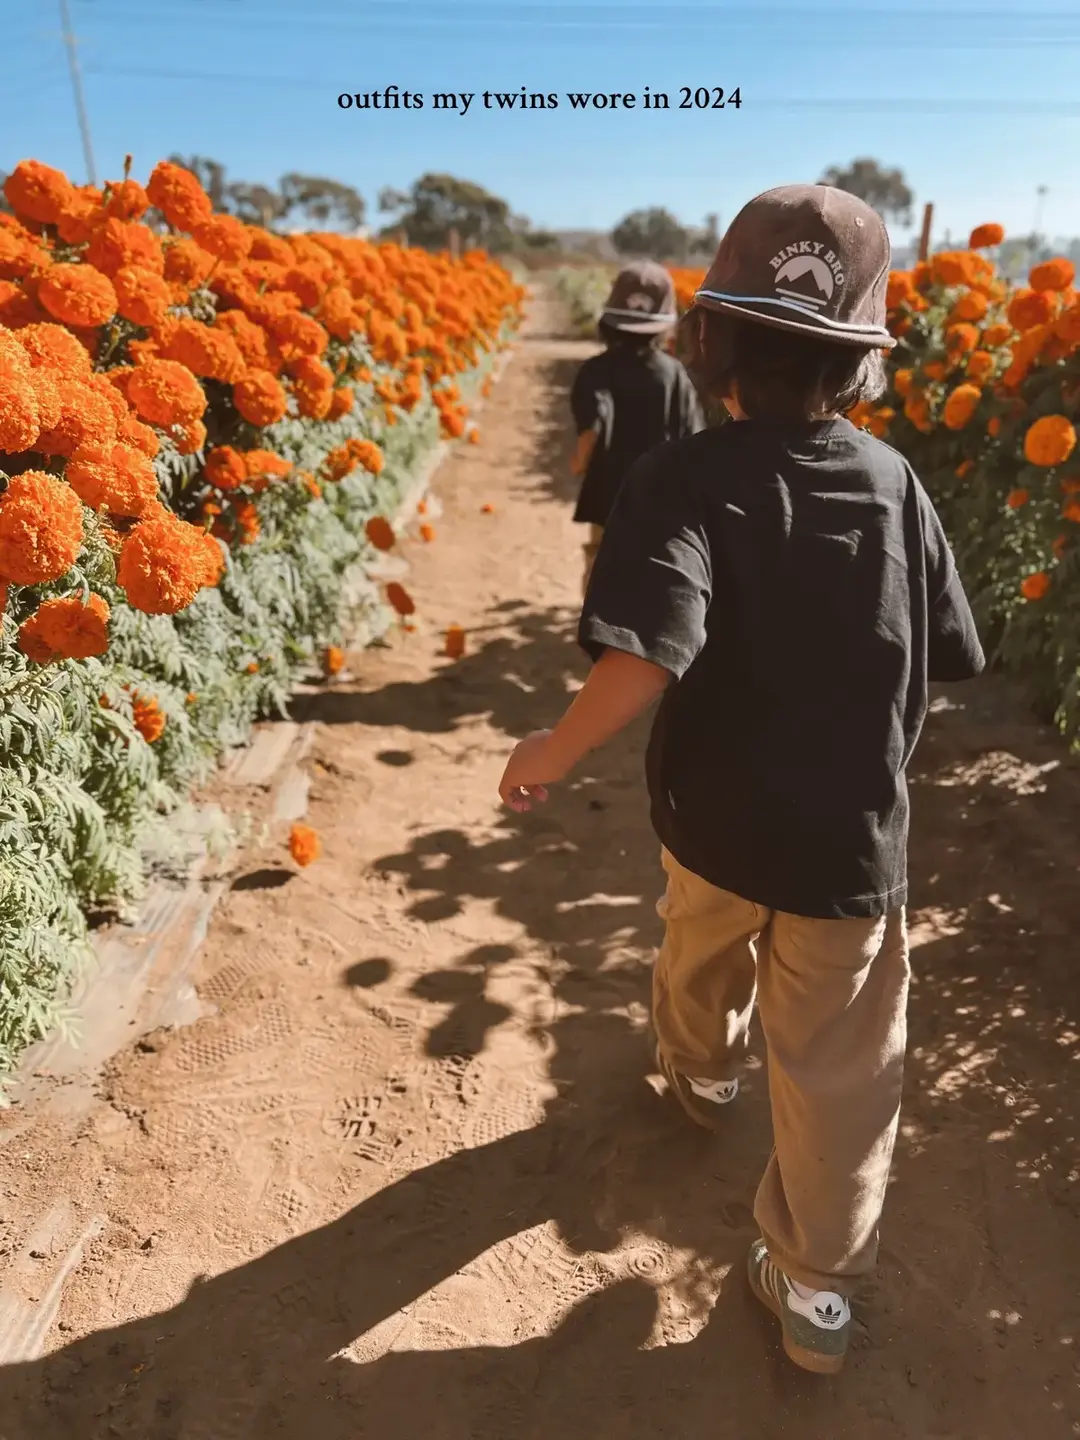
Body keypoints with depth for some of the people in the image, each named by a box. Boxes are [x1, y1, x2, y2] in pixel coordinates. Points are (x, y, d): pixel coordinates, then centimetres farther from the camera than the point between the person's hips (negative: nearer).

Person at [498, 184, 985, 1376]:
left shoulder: (684, 480, -18)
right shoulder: (893, 482, -5)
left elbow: (646, 655, -32)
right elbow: (951, 655, 3)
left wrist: (554, 752, -18)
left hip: (718, 816, -1)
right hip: (855, 838, 1)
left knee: (701, 959, 31)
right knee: (837, 1070, 14)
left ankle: (697, 1075, 61)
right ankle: (815, 1287, 29)